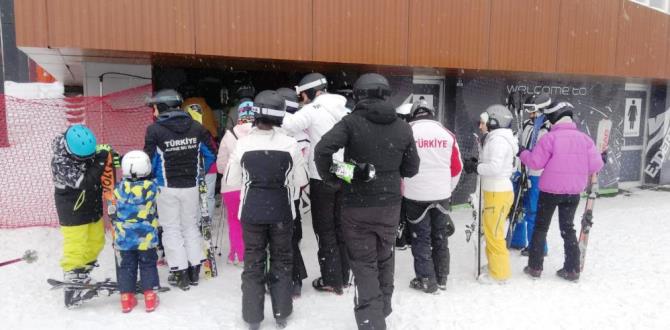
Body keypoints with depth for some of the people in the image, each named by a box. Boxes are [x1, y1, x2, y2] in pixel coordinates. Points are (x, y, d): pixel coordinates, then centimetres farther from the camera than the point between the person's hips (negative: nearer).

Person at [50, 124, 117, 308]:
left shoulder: (86, 149, -7)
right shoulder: (60, 162, -25)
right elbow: (85, 182, -34)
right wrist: (101, 159, -35)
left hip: (93, 209, 8)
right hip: (73, 214, -7)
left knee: (96, 243, 20)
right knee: (75, 250, -2)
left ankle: (81, 276, 41)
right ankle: (72, 288, 12)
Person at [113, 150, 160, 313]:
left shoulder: (119, 188, -9)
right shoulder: (151, 186, -15)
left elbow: (113, 212, 4)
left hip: (123, 238, 1)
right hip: (146, 237, -1)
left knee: (125, 266, 15)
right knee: (148, 265, 13)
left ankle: (126, 298, 20)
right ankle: (150, 297, 16)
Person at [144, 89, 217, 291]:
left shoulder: (155, 130, -11)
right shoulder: (196, 127, -2)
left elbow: (150, 161, -8)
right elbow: (211, 154, 3)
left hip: (167, 188, -3)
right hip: (191, 187, 3)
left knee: (172, 229, 9)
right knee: (191, 226, 17)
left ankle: (180, 273, 11)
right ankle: (194, 269, 23)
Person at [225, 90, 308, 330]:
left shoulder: (243, 143, -11)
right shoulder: (290, 144, -13)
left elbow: (232, 180, -4)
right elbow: (300, 181, -4)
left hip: (252, 212, 0)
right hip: (281, 212, 0)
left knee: (253, 262, 14)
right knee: (281, 260, 16)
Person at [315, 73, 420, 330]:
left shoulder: (351, 122, -10)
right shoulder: (403, 128, 2)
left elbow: (322, 149, -23)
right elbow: (411, 169, 8)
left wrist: (330, 178, -6)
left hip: (357, 206, -4)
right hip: (390, 206, 4)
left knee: (364, 265, 6)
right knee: (384, 260, 22)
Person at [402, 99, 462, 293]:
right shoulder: (447, 134, 5)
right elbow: (457, 168, 10)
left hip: (415, 195, -3)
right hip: (442, 195, 4)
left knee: (421, 238, 8)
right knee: (440, 237, 16)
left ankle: (426, 280, 11)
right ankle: (441, 279, 25)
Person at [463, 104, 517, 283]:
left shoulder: (498, 140, -17)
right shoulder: (498, 138, 14)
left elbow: (495, 167, -26)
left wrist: (475, 167, -15)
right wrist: (478, 162, 4)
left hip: (498, 193, -10)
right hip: (495, 191, 10)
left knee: (493, 234, -1)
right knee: (491, 231, 20)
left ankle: (499, 273, 9)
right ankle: (495, 265, 34)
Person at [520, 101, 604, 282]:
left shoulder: (550, 137, -14)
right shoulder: (584, 138, -1)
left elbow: (536, 162, -12)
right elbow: (596, 165, -4)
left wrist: (523, 153, 5)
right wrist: (579, 172, 15)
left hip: (550, 191, -4)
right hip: (573, 192, 4)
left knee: (541, 228, 10)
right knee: (568, 228, 16)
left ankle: (535, 266, 14)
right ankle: (572, 269, 17)